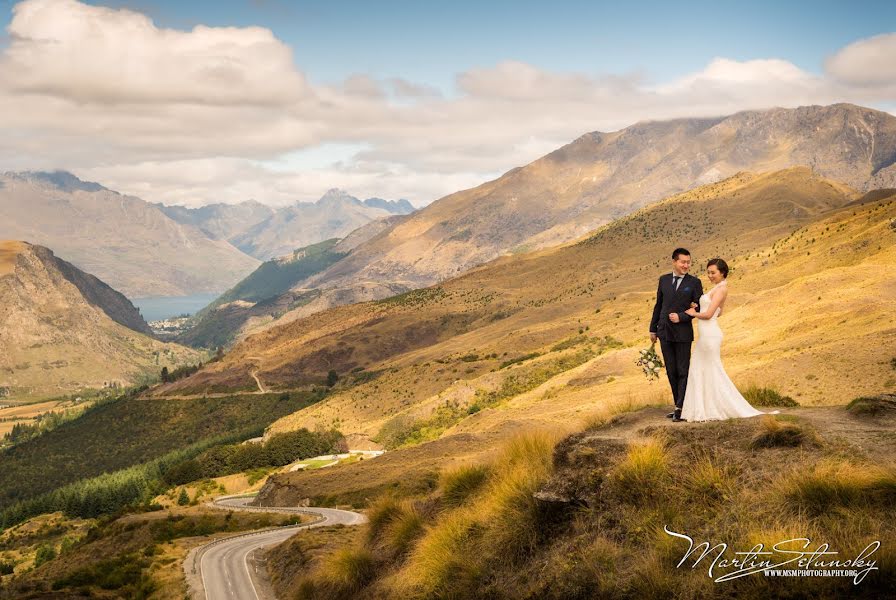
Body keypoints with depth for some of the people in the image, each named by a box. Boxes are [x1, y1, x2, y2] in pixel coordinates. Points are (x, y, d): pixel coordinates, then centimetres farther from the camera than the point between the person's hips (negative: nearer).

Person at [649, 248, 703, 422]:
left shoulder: (694, 282, -3)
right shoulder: (664, 280, 8)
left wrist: (681, 317, -17)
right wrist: (653, 329, 13)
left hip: (683, 333, -4)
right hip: (665, 332, 4)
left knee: (683, 371, -1)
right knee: (671, 372, 9)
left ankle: (681, 408, 0)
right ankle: (679, 405, 18)